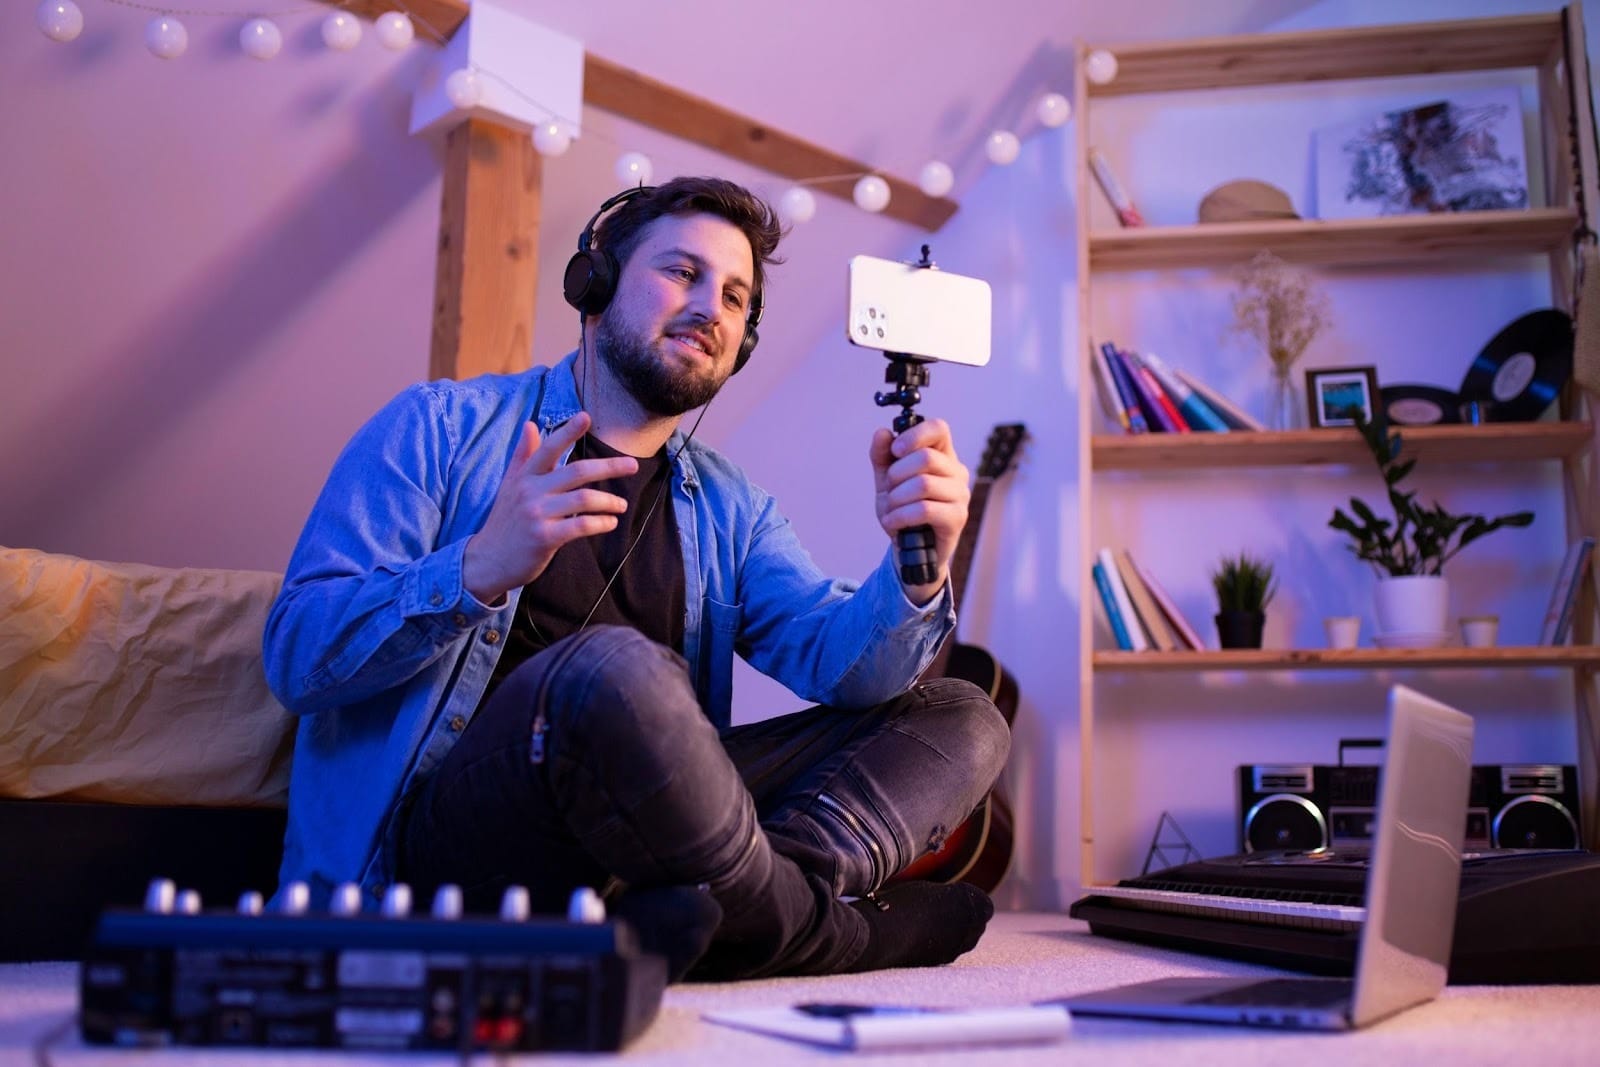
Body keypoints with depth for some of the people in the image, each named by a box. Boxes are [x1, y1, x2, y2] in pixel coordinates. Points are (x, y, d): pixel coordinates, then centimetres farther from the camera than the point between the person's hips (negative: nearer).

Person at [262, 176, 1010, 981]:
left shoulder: (728, 511, 18)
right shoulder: (439, 428, 4)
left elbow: (842, 664, 2)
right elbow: (294, 656, -5)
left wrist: (916, 575, -21)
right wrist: (478, 572, -23)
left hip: (630, 827, 6)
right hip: (438, 840, -5)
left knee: (961, 719, -3)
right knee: (616, 668, -36)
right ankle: (817, 931, -12)